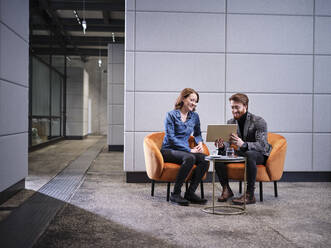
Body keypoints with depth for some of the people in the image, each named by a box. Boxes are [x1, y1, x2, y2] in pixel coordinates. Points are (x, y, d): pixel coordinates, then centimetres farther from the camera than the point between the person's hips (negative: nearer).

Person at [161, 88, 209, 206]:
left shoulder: (194, 116, 12)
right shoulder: (171, 115, -6)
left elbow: (197, 133, 25)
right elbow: (171, 137, -13)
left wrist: (200, 143, 0)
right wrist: (189, 150, -17)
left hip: (185, 150, 6)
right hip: (169, 150, -5)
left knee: (204, 159, -24)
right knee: (190, 158, -35)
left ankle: (190, 193, -18)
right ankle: (175, 194, -24)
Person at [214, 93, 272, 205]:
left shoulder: (258, 121, -16)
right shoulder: (230, 122, 3)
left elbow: (262, 145, -28)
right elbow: (227, 144, -2)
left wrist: (243, 144, -46)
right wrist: (222, 145, -29)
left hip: (260, 155, -5)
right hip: (241, 153, 6)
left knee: (249, 154, -40)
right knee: (219, 154, -17)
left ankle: (250, 195, -34)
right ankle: (226, 189, -7)